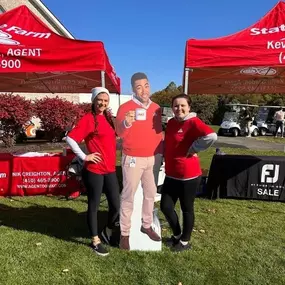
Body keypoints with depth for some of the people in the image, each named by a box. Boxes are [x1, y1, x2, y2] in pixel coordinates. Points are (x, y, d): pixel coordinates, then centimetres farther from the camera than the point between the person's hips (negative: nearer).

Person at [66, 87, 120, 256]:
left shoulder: (108, 117, 11)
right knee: (94, 206, 8)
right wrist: (84, 156, -14)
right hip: (94, 171, -6)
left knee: (116, 206, 8)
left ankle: (107, 233, 34)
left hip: (110, 169, 6)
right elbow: (70, 138, -16)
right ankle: (95, 241, 26)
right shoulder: (88, 119, -9)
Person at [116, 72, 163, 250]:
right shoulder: (125, 107, -9)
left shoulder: (156, 108, 7)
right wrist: (126, 123, -42)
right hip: (133, 159, -5)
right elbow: (119, 133, -21)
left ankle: (147, 226, 30)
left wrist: (160, 153, 15)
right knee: (128, 196, 2)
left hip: (153, 158, 5)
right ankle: (125, 233, 13)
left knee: (151, 194, 14)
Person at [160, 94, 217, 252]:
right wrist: (166, 157, 8)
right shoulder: (171, 123, 8)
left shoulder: (193, 122, -14)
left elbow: (211, 136, -31)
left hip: (188, 175, -7)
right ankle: (177, 234, 36)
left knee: (187, 209, 10)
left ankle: (185, 241, 30)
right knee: (165, 206, 11)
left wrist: (193, 149, -20)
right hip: (171, 174, 7)